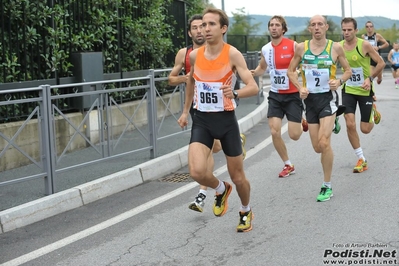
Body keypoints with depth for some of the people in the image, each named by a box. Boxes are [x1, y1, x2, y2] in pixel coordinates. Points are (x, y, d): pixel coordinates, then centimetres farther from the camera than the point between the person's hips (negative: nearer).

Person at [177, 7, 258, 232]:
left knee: (238, 176, 9)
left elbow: (254, 87, -20)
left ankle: (246, 212, 40)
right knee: (197, 171, -18)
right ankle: (221, 189, 17)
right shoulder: (195, 55, 1)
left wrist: (235, 93, -40)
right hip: (201, 120, 3)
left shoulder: (233, 54, -12)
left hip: (226, 120, -3)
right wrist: (186, 111, 23)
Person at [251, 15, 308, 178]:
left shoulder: (293, 46, -13)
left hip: (293, 95, -4)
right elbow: (262, 68, 21)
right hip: (275, 95, 4)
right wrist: (253, 72, -1)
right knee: (274, 132, -6)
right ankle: (288, 165, 13)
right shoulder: (265, 49, 3)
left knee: (294, 135, -5)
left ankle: (302, 122, 33)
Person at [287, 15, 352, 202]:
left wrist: (340, 81, -15)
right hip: (310, 99, 3)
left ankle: (327, 186, -2)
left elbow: (348, 70, 6)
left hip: (328, 97, -3)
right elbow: (291, 71, 9)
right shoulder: (301, 48, -1)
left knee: (324, 143, -17)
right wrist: (300, 88, -8)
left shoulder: (335, 48, -5)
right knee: (317, 148, 7)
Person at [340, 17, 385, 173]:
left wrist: (370, 78, -19)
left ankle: (373, 112, 38)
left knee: (365, 129, 2)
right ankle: (361, 160, 5)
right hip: (348, 90, 2)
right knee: (350, 124, -10)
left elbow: (381, 63, -8)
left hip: (365, 90, -2)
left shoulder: (364, 45, -15)